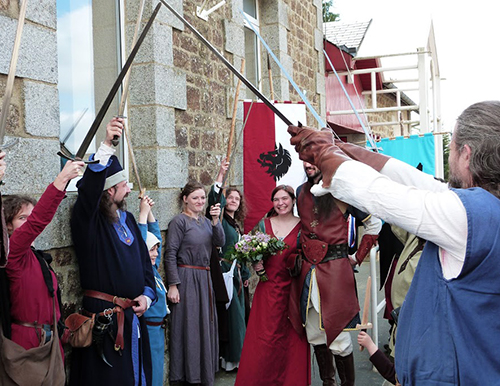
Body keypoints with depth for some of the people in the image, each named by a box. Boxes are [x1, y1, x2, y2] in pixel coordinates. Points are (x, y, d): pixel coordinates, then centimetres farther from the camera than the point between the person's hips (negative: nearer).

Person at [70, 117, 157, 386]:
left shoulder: (128, 219, 11)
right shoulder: (89, 221, -10)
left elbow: (144, 259, 15)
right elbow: (89, 188, -31)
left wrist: (147, 294, 0)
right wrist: (106, 145, -40)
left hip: (133, 314, 7)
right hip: (103, 316, -7)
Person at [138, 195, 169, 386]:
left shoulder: (153, 268, 6)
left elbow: (156, 235, 12)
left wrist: (149, 212, 3)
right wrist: (143, 213, -23)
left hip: (158, 329, 9)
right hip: (147, 329, -8)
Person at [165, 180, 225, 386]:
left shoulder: (205, 221, 13)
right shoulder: (179, 221, -8)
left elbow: (220, 242, 1)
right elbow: (170, 255, -13)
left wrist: (215, 221, -13)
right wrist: (173, 285, -18)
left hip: (204, 278, 7)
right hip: (186, 278, -7)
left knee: (205, 325, 13)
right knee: (188, 326, -1)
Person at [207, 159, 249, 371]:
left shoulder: (237, 224, 17)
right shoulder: (220, 219, -5)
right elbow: (214, 200, -25)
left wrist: (245, 274, 23)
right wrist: (221, 175, -32)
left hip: (236, 273, 8)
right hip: (223, 272, -8)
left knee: (237, 313, 11)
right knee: (231, 314, -7)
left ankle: (235, 357, 20)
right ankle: (229, 358, 1)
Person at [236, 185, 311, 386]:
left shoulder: (302, 226, 2)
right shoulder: (264, 224, 8)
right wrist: (256, 264, -4)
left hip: (293, 289, -1)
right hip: (268, 288, 2)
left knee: (292, 338, 3)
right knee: (264, 337, 0)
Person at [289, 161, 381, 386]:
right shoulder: (301, 192, 11)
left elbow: (374, 224, 1)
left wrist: (358, 257, 1)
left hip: (335, 270, -5)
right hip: (307, 272, 5)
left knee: (338, 338, -4)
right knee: (315, 336, 12)